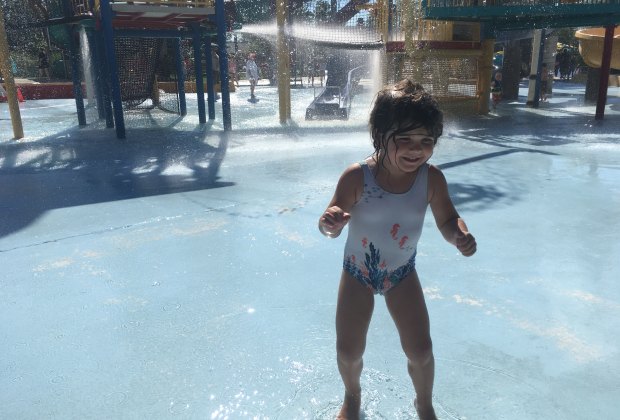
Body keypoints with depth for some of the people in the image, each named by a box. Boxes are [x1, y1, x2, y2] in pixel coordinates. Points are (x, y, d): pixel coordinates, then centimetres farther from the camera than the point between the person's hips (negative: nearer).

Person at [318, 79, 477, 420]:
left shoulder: (431, 179, -20)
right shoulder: (357, 176, -27)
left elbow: (447, 220, -9)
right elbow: (331, 225, -22)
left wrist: (460, 236, -32)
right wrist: (330, 224, -47)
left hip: (402, 273, 2)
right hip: (358, 271, -1)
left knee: (421, 351, 4)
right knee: (348, 352, 7)